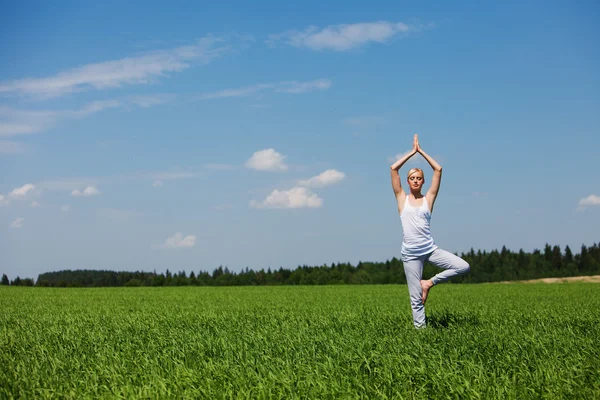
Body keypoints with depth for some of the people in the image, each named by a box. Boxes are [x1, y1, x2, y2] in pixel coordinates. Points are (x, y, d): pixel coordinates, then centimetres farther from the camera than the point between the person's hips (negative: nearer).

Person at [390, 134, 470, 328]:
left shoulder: (428, 199, 7)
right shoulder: (402, 199, 5)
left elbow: (438, 170, 2)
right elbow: (393, 169, -3)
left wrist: (421, 151, 7)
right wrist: (412, 151, 4)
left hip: (431, 249, 2)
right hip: (411, 254, -2)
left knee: (464, 267, -13)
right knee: (416, 298, -1)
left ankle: (429, 283, 2)